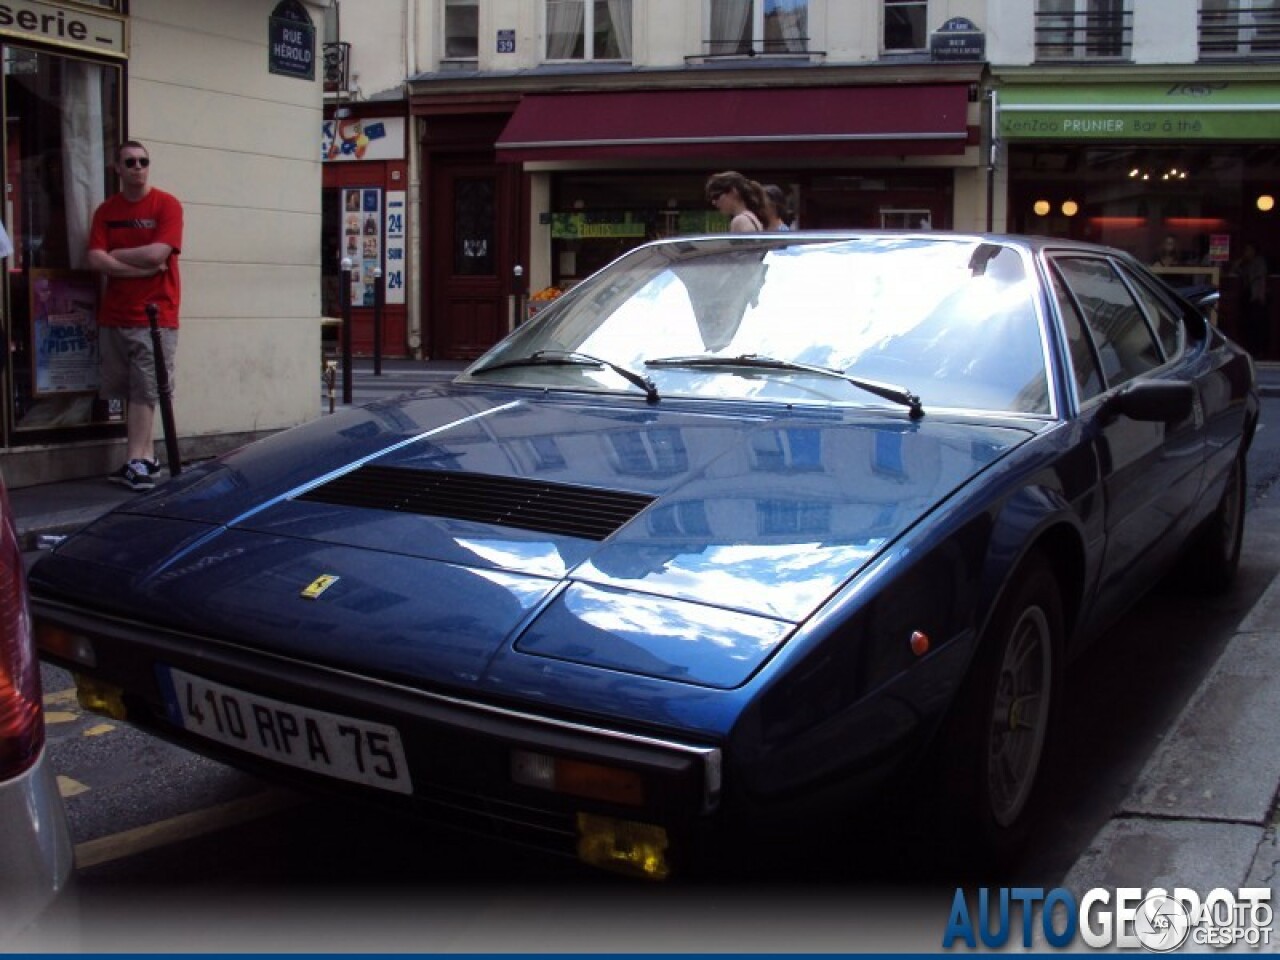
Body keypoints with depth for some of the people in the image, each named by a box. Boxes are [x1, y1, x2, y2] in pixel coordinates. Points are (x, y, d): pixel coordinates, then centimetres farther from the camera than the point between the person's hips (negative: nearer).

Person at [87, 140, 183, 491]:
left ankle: (136, 461, -8)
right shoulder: (106, 210, 10)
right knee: (131, 393, 4)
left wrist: (114, 255, -1)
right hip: (114, 316, 4)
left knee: (144, 392, -7)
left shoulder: (167, 205, -1)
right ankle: (144, 458, 11)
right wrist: (142, 268, -10)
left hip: (155, 316, -4)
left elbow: (157, 253, -13)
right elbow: (95, 260, 0)